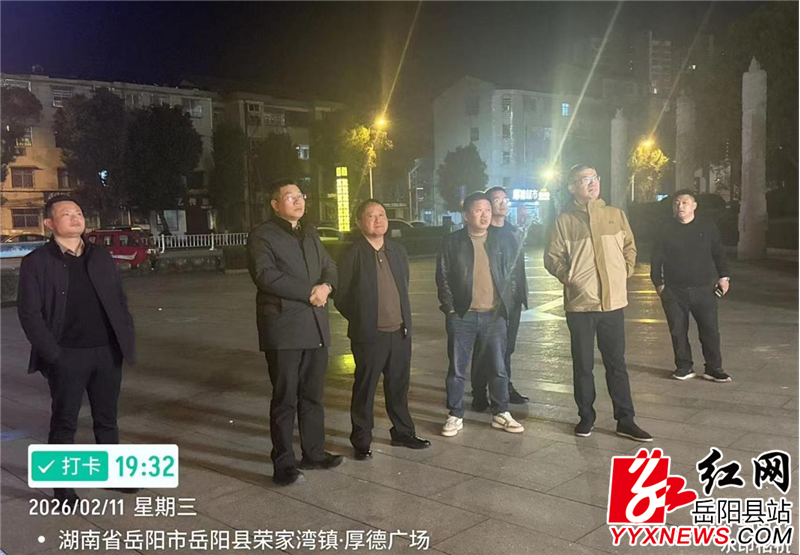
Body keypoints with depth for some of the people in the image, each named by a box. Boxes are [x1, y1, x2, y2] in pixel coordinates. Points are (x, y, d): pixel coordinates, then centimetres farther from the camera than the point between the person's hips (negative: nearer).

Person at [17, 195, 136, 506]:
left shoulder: (101, 257, 10)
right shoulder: (37, 262, -3)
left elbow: (120, 300, 13)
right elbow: (28, 313, -7)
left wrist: (126, 341, 3)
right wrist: (53, 354, -13)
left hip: (107, 353, 4)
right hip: (67, 357, -4)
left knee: (107, 419, 15)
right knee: (64, 423, 7)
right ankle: (62, 487, 19)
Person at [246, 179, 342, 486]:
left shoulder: (310, 235, 19)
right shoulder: (261, 236, -4)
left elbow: (329, 267, 17)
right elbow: (265, 275, -17)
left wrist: (326, 286, -7)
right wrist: (309, 293, -15)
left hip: (316, 327, 7)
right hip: (283, 329, -6)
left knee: (312, 395, 13)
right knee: (285, 399, -1)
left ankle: (313, 452, 24)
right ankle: (284, 463, 8)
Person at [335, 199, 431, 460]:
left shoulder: (397, 250, 10)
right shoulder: (352, 254, -7)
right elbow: (341, 297, -5)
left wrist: (404, 317, 14)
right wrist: (360, 320, -1)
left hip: (400, 331, 5)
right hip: (369, 335, -5)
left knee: (399, 386, 15)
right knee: (364, 389, 5)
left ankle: (403, 432, 29)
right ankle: (361, 441, 17)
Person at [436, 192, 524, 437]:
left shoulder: (503, 240, 5)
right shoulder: (452, 242, 0)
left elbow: (511, 274, 10)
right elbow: (442, 278, 0)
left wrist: (506, 304, 3)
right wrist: (450, 308, -5)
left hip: (494, 315, 2)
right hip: (462, 316, -1)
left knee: (498, 368, 8)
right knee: (457, 370, 5)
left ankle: (501, 414, 23)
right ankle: (455, 416, 18)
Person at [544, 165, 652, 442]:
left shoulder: (616, 215, 5)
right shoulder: (565, 220, -3)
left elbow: (629, 246, 17)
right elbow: (552, 257, 1)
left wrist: (626, 271, 6)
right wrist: (569, 278, -8)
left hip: (613, 301, 2)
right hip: (580, 303, -2)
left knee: (616, 363, 8)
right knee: (583, 364, 8)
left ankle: (625, 420, 16)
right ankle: (586, 417, 22)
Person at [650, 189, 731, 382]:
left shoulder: (707, 228, 6)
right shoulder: (666, 231, 4)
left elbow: (718, 254, 11)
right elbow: (656, 259, 7)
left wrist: (723, 277, 2)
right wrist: (658, 283, 2)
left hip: (703, 289, 0)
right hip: (674, 291, 0)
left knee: (710, 330, -1)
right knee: (678, 330, 4)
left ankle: (714, 368, 10)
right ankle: (684, 367, 18)